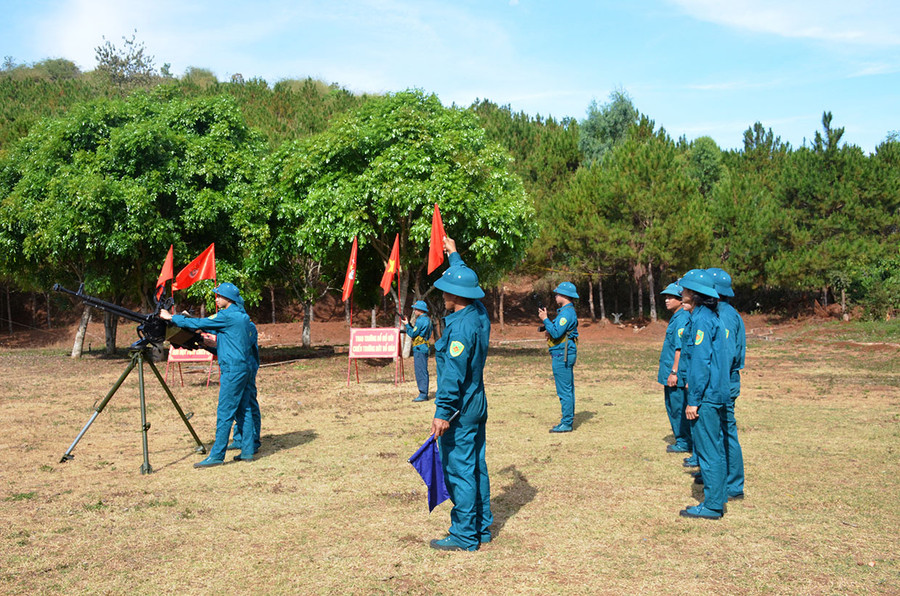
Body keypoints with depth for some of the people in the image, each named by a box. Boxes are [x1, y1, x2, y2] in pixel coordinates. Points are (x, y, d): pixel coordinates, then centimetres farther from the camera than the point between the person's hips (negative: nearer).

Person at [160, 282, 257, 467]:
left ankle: (216, 455, -6)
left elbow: (198, 324, -9)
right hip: (244, 368, 9)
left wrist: (171, 317, 0)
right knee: (243, 410, 11)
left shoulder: (227, 316, -12)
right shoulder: (242, 316, 16)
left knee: (224, 413, -8)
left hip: (233, 369, -9)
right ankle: (247, 452, 13)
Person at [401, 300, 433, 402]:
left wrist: (406, 325, -1)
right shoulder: (427, 319, 15)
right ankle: (424, 394, 17)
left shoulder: (420, 320, -15)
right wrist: (409, 325, 13)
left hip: (419, 349, -10)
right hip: (424, 348, 10)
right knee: (423, 372, 13)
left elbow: (413, 334, -13)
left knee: (421, 372, -8)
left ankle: (423, 395, -8)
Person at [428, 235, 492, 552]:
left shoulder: (461, 326, -22)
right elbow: (467, 282, 25)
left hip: (459, 409, -10)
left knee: (459, 470, -2)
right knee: (476, 466, 15)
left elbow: (454, 374, -24)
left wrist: (443, 412, -22)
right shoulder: (479, 314, 5)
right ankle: (482, 527, 24)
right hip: (477, 404, 10)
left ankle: (464, 535, 5)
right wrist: (454, 255, 38)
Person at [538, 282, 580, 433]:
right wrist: (546, 321, 10)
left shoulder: (567, 313, -17)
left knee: (564, 391, -7)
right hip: (565, 354, 11)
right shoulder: (568, 311, 16)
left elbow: (556, 333, -24)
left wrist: (545, 319, -16)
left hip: (562, 355, -11)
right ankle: (568, 419, 21)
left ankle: (566, 423, -4)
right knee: (568, 389, 14)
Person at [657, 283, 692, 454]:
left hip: (677, 375, -10)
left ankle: (685, 443, 6)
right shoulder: (675, 318, 15)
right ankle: (682, 440, 24)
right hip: (669, 374, 10)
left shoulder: (682, 319, -16)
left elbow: (680, 348, -21)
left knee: (678, 408, -3)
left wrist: (674, 372, -23)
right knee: (672, 407, 16)